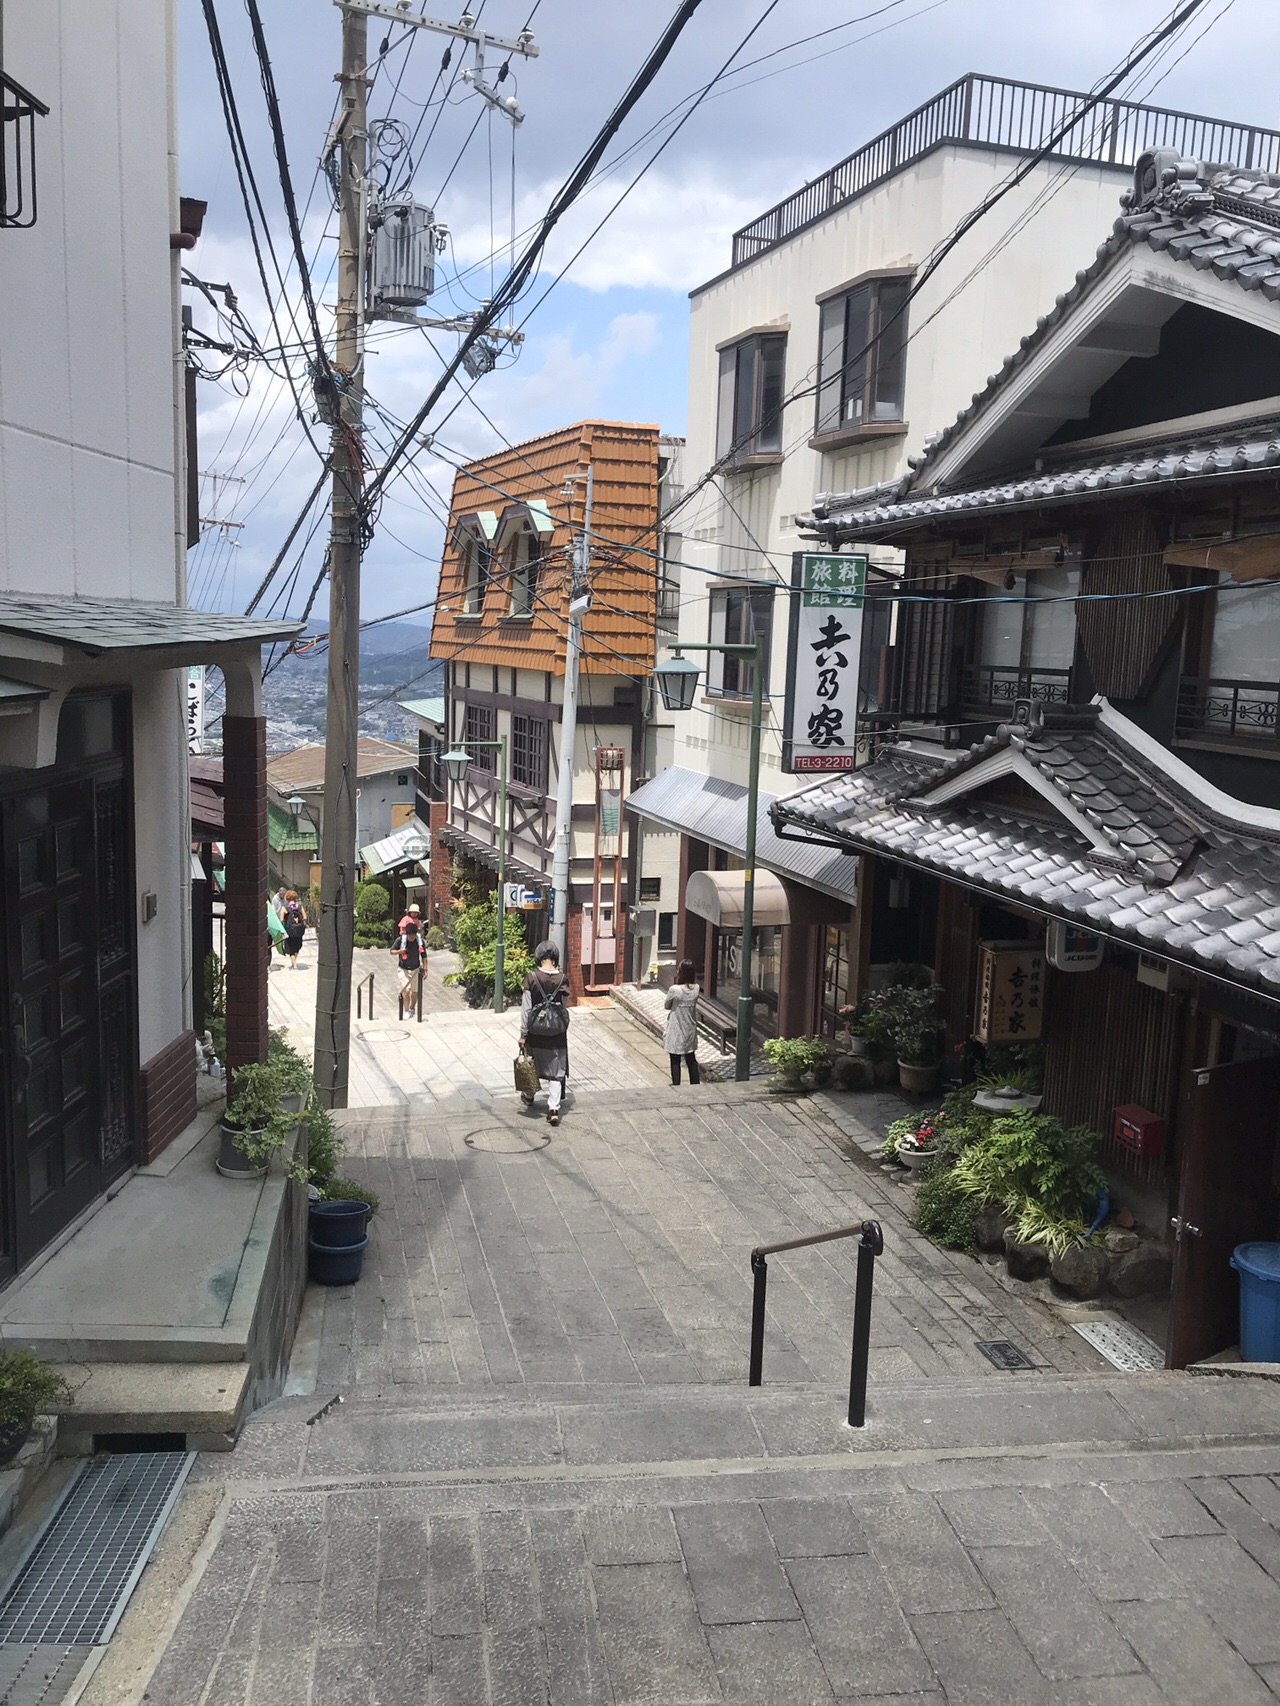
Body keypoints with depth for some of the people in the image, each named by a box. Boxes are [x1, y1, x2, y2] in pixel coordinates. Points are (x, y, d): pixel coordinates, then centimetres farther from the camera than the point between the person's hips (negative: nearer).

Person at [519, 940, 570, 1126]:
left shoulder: (532, 978, -13)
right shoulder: (562, 979, -8)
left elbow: (526, 1009, -11)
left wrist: (523, 1034, -2)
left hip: (535, 1032, -1)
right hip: (557, 1034, 1)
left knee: (531, 1064, 22)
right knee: (556, 1071, 7)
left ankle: (529, 1096, 43)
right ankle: (554, 1109, 0)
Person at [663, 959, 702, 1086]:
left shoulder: (674, 990, -23)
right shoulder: (696, 989, -8)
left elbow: (666, 1006, -6)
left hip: (676, 1032, -5)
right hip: (690, 1031, 5)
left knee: (675, 1061, 8)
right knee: (691, 1060, 18)